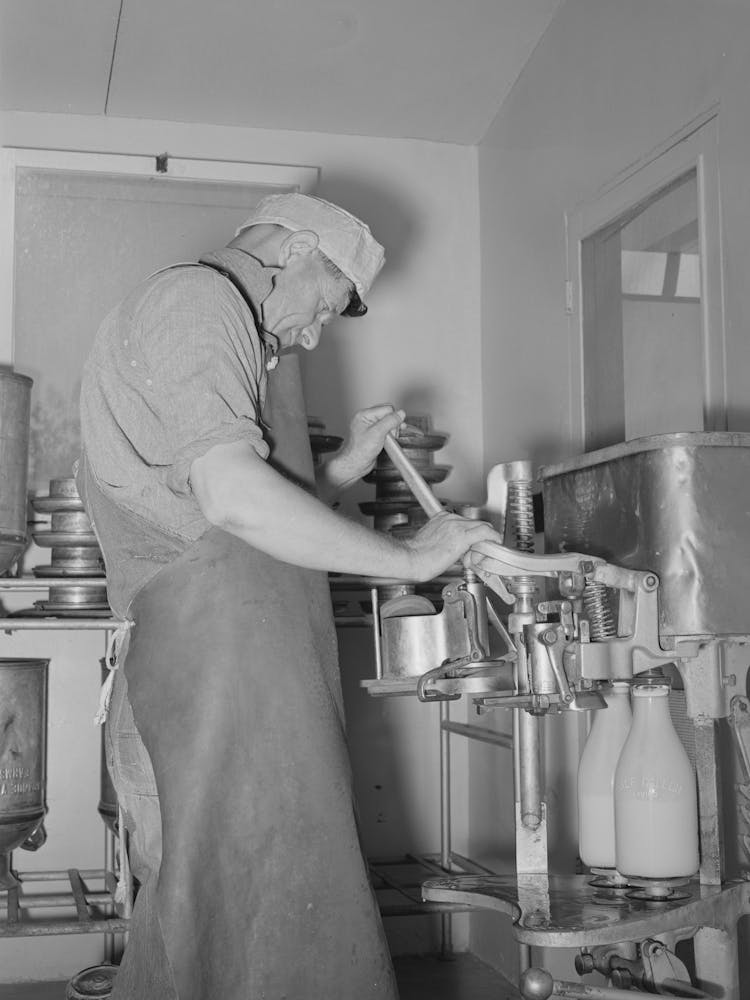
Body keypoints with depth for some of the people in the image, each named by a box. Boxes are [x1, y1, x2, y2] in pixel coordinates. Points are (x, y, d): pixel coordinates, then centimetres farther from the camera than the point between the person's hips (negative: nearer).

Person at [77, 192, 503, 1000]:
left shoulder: (234, 337, 28)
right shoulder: (197, 299, -5)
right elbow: (235, 498, -19)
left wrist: (345, 467, 17)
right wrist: (409, 558, -12)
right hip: (216, 663, -10)